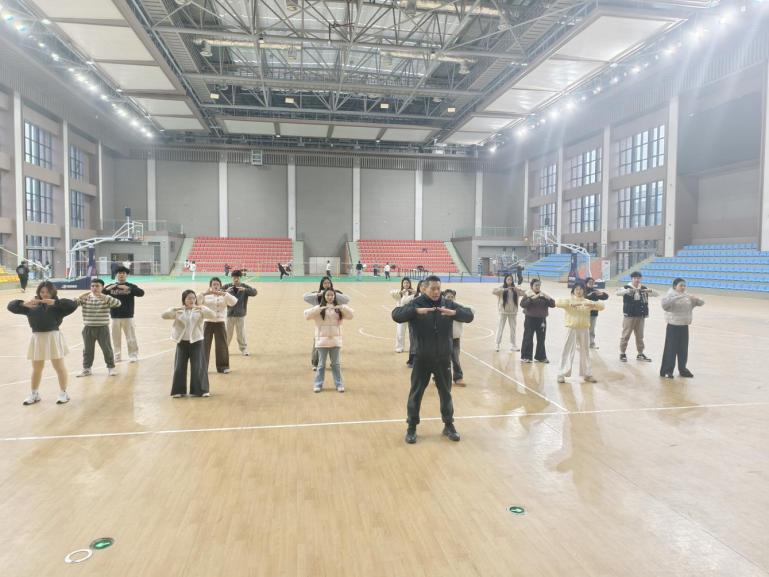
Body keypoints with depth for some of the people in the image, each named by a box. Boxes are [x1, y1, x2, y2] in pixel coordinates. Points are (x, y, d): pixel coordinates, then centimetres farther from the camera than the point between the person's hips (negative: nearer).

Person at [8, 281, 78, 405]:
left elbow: (73, 305, -19)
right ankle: (34, 394, 30)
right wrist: (24, 304, -17)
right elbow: (11, 306, 3)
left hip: (53, 337, -3)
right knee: (36, 368, 15)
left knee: (59, 367, 4)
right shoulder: (32, 305, 5)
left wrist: (55, 302, -27)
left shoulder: (58, 305, -4)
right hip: (37, 338, 3)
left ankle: (63, 393, 17)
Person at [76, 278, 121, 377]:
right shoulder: (85, 298, 4)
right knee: (87, 350, 12)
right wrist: (80, 297, -20)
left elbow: (117, 303, -20)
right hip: (88, 328, 3)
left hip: (102, 328, -3)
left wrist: (104, 297, -29)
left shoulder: (106, 298, -4)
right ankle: (86, 369, 25)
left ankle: (111, 368, 16)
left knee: (107, 349, 3)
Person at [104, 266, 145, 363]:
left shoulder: (131, 286, 1)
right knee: (116, 338, 9)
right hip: (115, 317, 2)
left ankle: (133, 355, 11)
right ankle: (116, 356, 19)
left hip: (128, 317, -2)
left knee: (131, 338, 2)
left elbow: (141, 293, -15)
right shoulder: (111, 286, 7)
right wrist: (107, 289, -21)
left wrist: (128, 288, -28)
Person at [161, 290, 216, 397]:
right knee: (180, 367, 6)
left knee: (198, 367, -1)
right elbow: (163, 315, -6)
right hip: (182, 342, 1)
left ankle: (201, 390, 8)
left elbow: (213, 315, -12)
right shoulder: (178, 311, 4)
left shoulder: (200, 310, 1)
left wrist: (202, 308, -28)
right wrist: (173, 309, -23)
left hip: (196, 342, -1)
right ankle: (179, 391, 17)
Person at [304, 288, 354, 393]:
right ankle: (318, 384, 16)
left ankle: (339, 384, 18)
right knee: (321, 364, 6)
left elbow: (350, 315, -4)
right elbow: (307, 315, -14)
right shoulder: (319, 308, -1)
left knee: (336, 364, 10)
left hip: (335, 340, 2)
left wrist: (342, 307, -20)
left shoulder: (339, 309, 5)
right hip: (322, 340, -2)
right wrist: (320, 308, -25)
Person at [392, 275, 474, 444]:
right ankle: (412, 428, 22)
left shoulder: (448, 304, 0)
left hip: (443, 359, 2)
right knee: (416, 393, 7)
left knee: (446, 393, 14)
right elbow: (396, 315, -21)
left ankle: (448, 425, 31)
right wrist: (416, 311, -36)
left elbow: (469, 315, -6)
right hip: (422, 359, -2)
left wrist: (454, 312, -27)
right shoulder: (416, 304, -8)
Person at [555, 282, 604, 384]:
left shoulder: (587, 302, 7)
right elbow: (558, 303, -18)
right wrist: (571, 304, -29)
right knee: (568, 351, -3)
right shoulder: (569, 301, 0)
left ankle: (587, 374, 23)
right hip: (571, 329, -3)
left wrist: (591, 304, -22)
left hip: (584, 330, 3)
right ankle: (562, 374, 3)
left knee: (585, 352, 12)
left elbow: (601, 306, -2)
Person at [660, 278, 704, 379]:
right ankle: (666, 371, 5)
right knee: (671, 349, -2)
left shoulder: (688, 296, 8)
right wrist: (679, 296, -34)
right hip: (673, 326, -5)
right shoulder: (670, 295, -7)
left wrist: (696, 299, -14)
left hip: (684, 326, 5)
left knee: (683, 349, 12)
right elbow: (665, 303, -27)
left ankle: (682, 369, 26)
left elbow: (701, 302, 8)